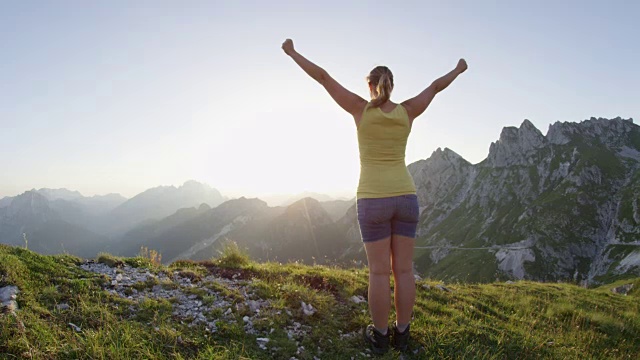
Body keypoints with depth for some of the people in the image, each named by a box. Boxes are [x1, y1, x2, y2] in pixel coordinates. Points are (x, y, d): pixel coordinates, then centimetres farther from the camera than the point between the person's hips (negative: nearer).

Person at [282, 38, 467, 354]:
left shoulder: (361, 109, -4)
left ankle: (380, 337, 16)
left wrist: (292, 53, 11)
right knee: (403, 269, 9)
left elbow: (322, 76, 1)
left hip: (373, 200, -3)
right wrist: (459, 69, 39)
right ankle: (401, 334, 19)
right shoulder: (407, 112, 3)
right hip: (405, 197, 3)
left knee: (379, 271, 4)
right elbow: (437, 86, 20)